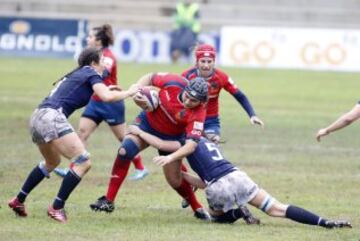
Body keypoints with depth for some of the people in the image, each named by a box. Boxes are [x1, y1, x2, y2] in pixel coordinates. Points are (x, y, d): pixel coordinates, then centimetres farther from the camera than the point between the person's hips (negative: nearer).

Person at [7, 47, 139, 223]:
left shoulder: (75, 75, 27)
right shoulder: (91, 74, 4)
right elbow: (107, 97, -11)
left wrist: (104, 90, 38)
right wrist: (128, 93, 5)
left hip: (37, 117, 9)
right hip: (52, 116, -9)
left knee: (52, 162, 31)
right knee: (83, 161, -9)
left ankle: (18, 201, 31)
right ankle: (57, 208, -9)